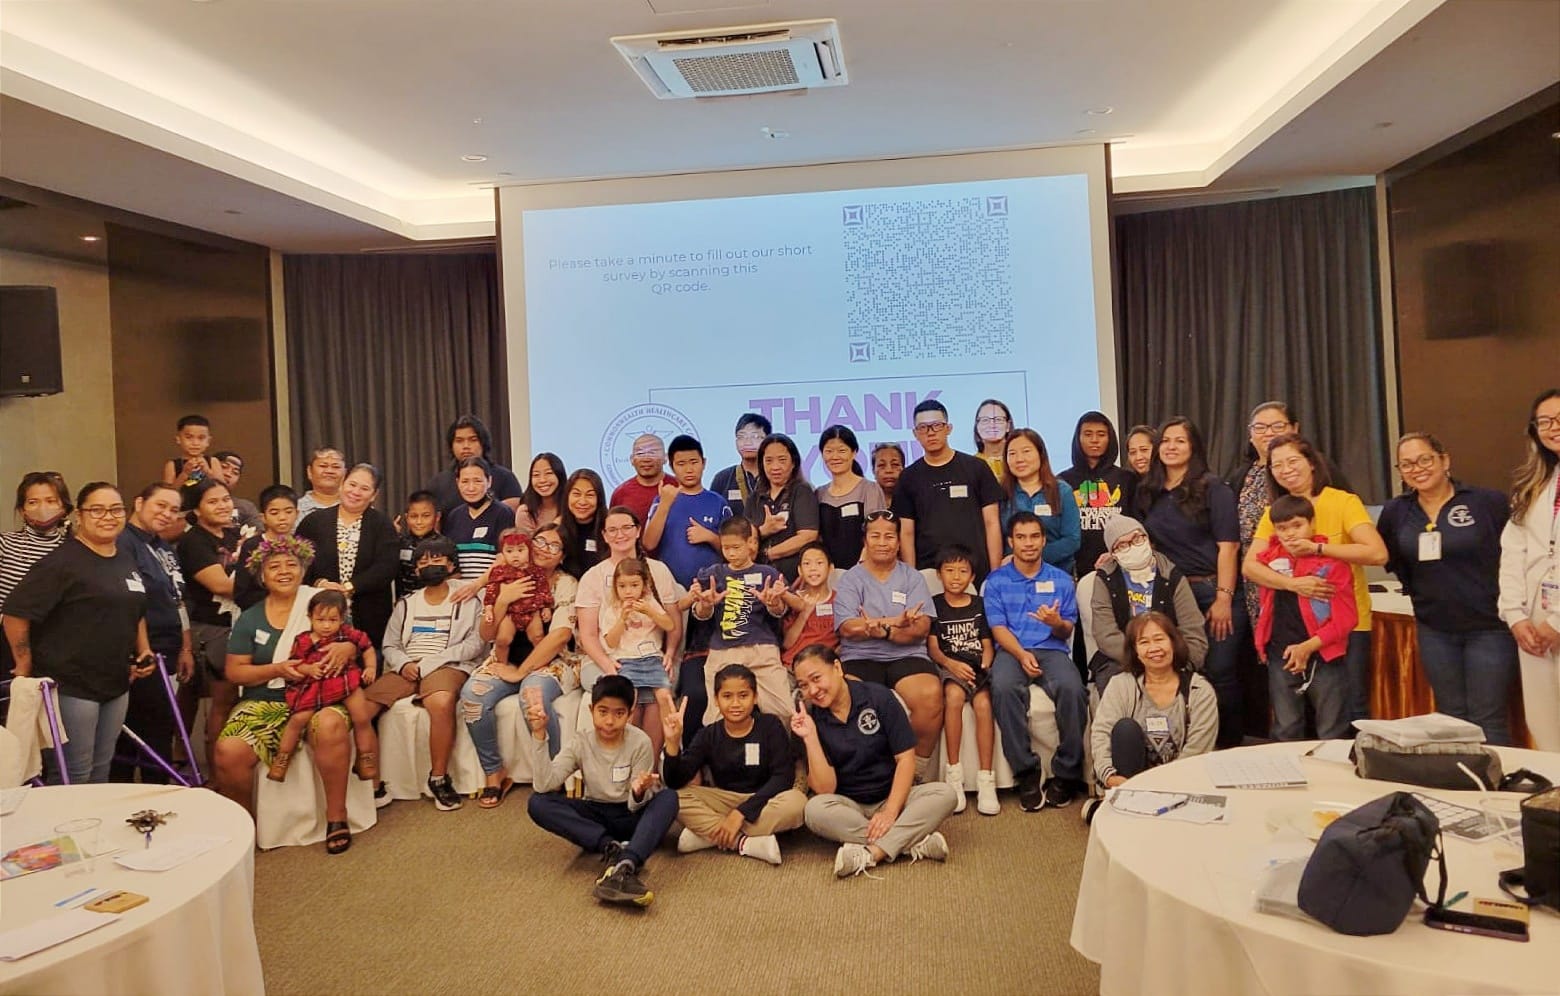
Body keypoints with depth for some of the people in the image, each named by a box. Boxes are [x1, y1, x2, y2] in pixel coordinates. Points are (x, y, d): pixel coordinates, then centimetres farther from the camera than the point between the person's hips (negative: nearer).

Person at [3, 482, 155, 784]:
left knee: (100, 771, 18)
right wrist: (24, 666, -11)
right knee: (72, 778, 0)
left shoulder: (126, 559, 10)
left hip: (116, 684, 8)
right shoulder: (63, 561, -14)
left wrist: (144, 651, 11)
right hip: (71, 686, -7)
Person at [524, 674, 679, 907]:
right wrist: (539, 735, -29)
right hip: (594, 818, 2)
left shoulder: (640, 742, -13)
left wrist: (638, 793, -39)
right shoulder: (581, 744, -9)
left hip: (630, 816, -2)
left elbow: (637, 806, -15)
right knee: (537, 802, -24)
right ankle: (612, 848, -32)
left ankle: (624, 867, -51)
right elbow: (543, 785, -22)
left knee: (669, 798, -33)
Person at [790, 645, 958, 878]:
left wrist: (890, 811, -19)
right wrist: (810, 738, -20)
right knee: (815, 809, -33)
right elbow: (824, 789, -10)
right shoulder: (810, 718, -4)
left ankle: (870, 853, -32)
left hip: (892, 797, 0)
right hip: (848, 806, 0)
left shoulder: (877, 696, -7)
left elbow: (905, 758, -8)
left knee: (945, 793, -25)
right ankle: (916, 843, -28)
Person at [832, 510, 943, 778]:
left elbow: (921, 628, 0)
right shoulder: (850, 580, 12)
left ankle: (917, 772, -11)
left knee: (931, 696, -31)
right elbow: (848, 628, -5)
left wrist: (879, 628, -16)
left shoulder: (912, 578, 15)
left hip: (907, 657, 1)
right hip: (859, 659, -1)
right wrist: (896, 621, -13)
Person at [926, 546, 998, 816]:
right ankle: (954, 774, -29)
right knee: (954, 694, -36)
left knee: (983, 702, -31)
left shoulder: (979, 604, 17)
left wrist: (984, 668, -9)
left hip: (978, 666, 2)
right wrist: (951, 664, -17)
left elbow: (987, 644, 12)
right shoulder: (934, 605, 12)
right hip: (949, 667, -1)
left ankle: (986, 779, -30)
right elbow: (932, 647, 2)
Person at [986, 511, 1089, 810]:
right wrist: (1022, 655, -16)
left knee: (1072, 688, -33)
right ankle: (1027, 774, -26)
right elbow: (998, 628, 3)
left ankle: (1066, 773, -17)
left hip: (1052, 649, 1)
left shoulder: (1061, 580, 16)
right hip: (1011, 651, -1)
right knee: (1003, 687, -36)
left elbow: (1067, 631, 13)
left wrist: (1056, 623, -13)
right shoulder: (996, 581, 12)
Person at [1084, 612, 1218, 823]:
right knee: (1126, 728, -25)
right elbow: (1100, 732, -11)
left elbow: (1196, 750, -9)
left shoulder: (1200, 691, -1)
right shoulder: (1120, 685, 1)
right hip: (1129, 778, 1)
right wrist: (1109, 775, -28)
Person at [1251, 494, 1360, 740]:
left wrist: (1308, 646, -17)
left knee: (1332, 735, 6)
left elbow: (1346, 617, -10)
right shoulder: (1270, 559, 3)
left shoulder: (1332, 561, -8)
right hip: (1281, 657, 4)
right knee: (1286, 732, 13)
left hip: (1324, 657, -3)